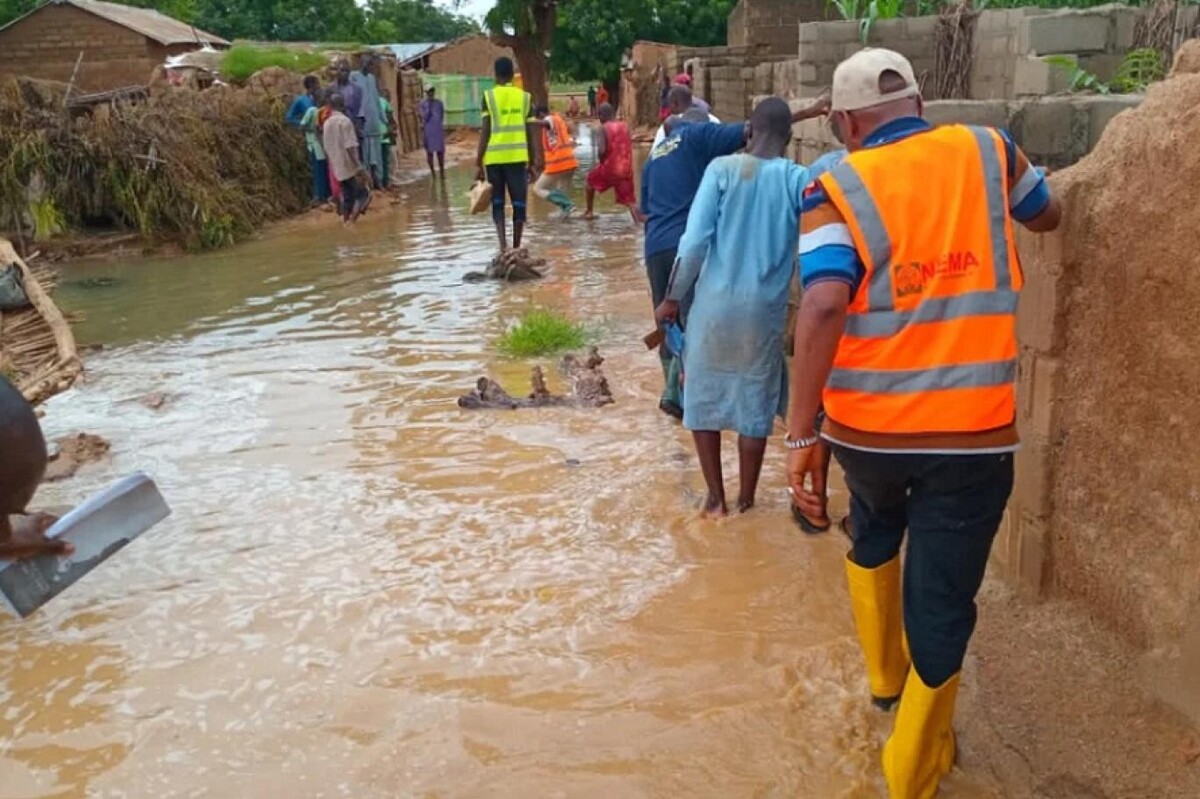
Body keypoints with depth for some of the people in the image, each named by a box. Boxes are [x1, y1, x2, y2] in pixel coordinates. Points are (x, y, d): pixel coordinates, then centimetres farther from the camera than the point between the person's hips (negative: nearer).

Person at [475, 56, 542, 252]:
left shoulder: (489, 96, 0)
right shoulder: (524, 97, 6)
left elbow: (486, 131, -4)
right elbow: (532, 131, 5)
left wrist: (479, 160, -1)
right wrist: (535, 159, 10)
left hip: (495, 157, -1)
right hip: (518, 156, 1)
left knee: (497, 202, 10)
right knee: (518, 202, 8)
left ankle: (502, 241, -8)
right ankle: (516, 247, 11)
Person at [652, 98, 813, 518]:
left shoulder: (723, 169, -6)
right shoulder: (800, 180, -2)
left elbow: (695, 240, -11)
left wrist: (672, 298, -1)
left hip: (715, 302, -1)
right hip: (765, 310, 1)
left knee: (703, 397, 15)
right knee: (755, 404, 13)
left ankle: (715, 499, 20)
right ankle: (745, 500, 22)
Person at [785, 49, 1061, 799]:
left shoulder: (837, 189, -5)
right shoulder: (987, 151, 3)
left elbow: (823, 306, -20)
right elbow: (1048, 215, 23)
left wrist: (802, 434, -18)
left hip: (864, 429, 1)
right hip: (973, 432, 0)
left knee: (875, 533, 32)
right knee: (941, 600, 11)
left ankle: (884, 672, 48)